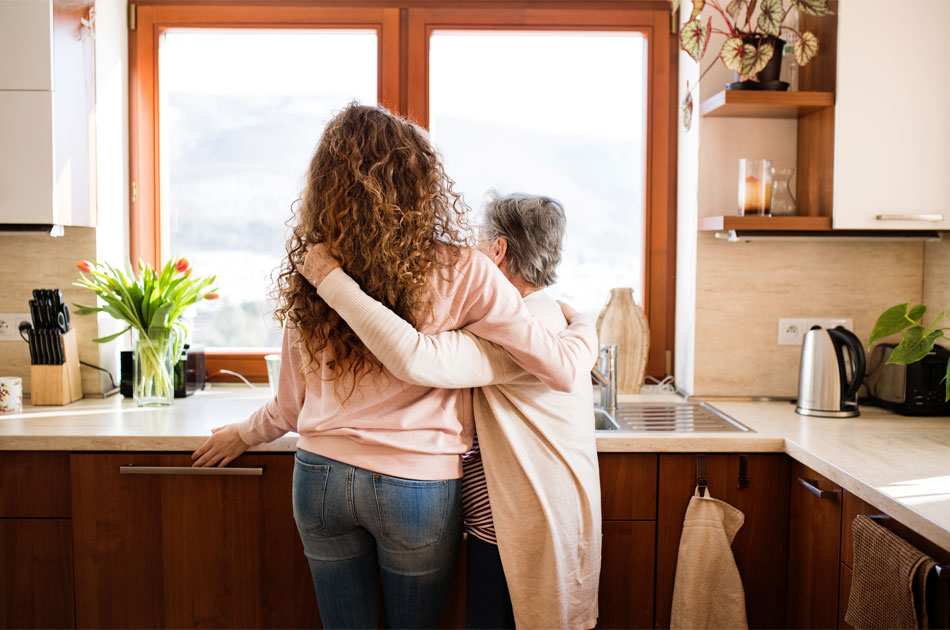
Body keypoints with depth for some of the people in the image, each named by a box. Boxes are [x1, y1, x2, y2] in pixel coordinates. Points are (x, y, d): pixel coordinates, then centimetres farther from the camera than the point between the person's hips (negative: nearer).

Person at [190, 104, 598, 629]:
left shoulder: (311, 274, -3)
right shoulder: (459, 273, -14)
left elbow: (291, 407, 6)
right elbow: (560, 370, -12)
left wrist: (243, 434, 27)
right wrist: (586, 326, 10)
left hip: (321, 476, 3)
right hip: (416, 486, -2)